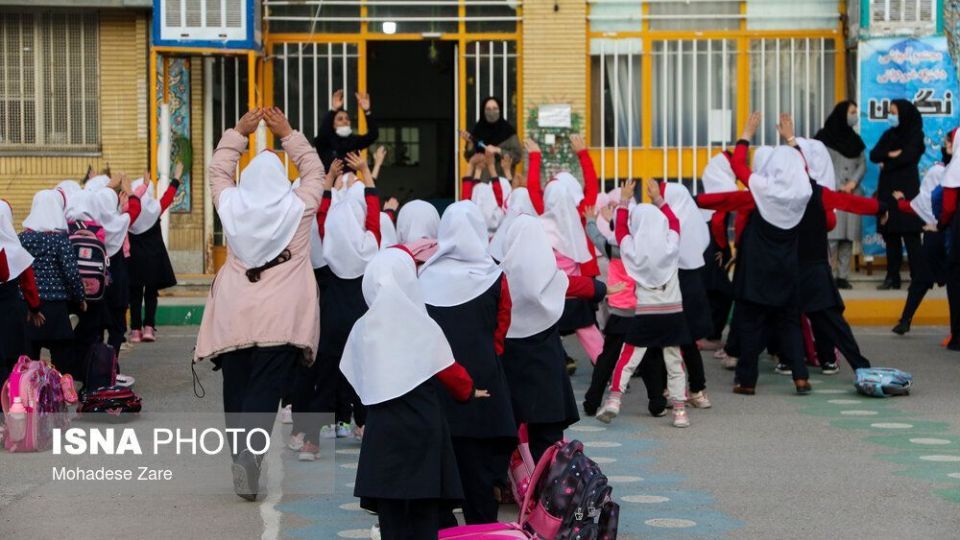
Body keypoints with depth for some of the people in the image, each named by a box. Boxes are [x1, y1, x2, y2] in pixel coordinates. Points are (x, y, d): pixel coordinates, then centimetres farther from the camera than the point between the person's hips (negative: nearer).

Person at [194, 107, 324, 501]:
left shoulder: (231, 205, 3)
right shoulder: (298, 207, -2)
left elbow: (218, 170, 21)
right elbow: (314, 171, 14)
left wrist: (239, 132, 22)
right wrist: (288, 135, 17)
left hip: (233, 317, 2)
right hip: (281, 318, -2)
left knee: (236, 390, 11)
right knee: (265, 391, -7)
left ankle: (240, 450, 15)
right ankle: (251, 446, -29)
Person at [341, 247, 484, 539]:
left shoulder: (362, 329, -1)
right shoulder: (423, 328, -9)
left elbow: (355, 376, 5)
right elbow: (450, 372, -1)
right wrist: (469, 392, 17)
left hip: (381, 427, 3)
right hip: (422, 426, -3)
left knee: (391, 514, 7)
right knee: (425, 510, 5)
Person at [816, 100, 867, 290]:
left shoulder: (855, 139, 17)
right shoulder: (824, 137, 1)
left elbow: (863, 164, 12)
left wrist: (853, 183, -6)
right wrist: (839, 187, -8)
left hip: (852, 194, 5)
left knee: (848, 235, 0)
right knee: (831, 235, -12)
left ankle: (843, 276, 2)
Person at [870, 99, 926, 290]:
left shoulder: (915, 134, -1)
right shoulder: (889, 134, 16)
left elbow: (908, 156, -16)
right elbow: (873, 155, 6)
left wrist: (885, 162, -2)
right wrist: (892, 154, -11)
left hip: (906, 190, -6)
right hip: (887, 190, 6)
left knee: (910, 235, -8)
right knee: (890, 234, 4)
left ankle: (918, 278, -8)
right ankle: (892, 277, 7)